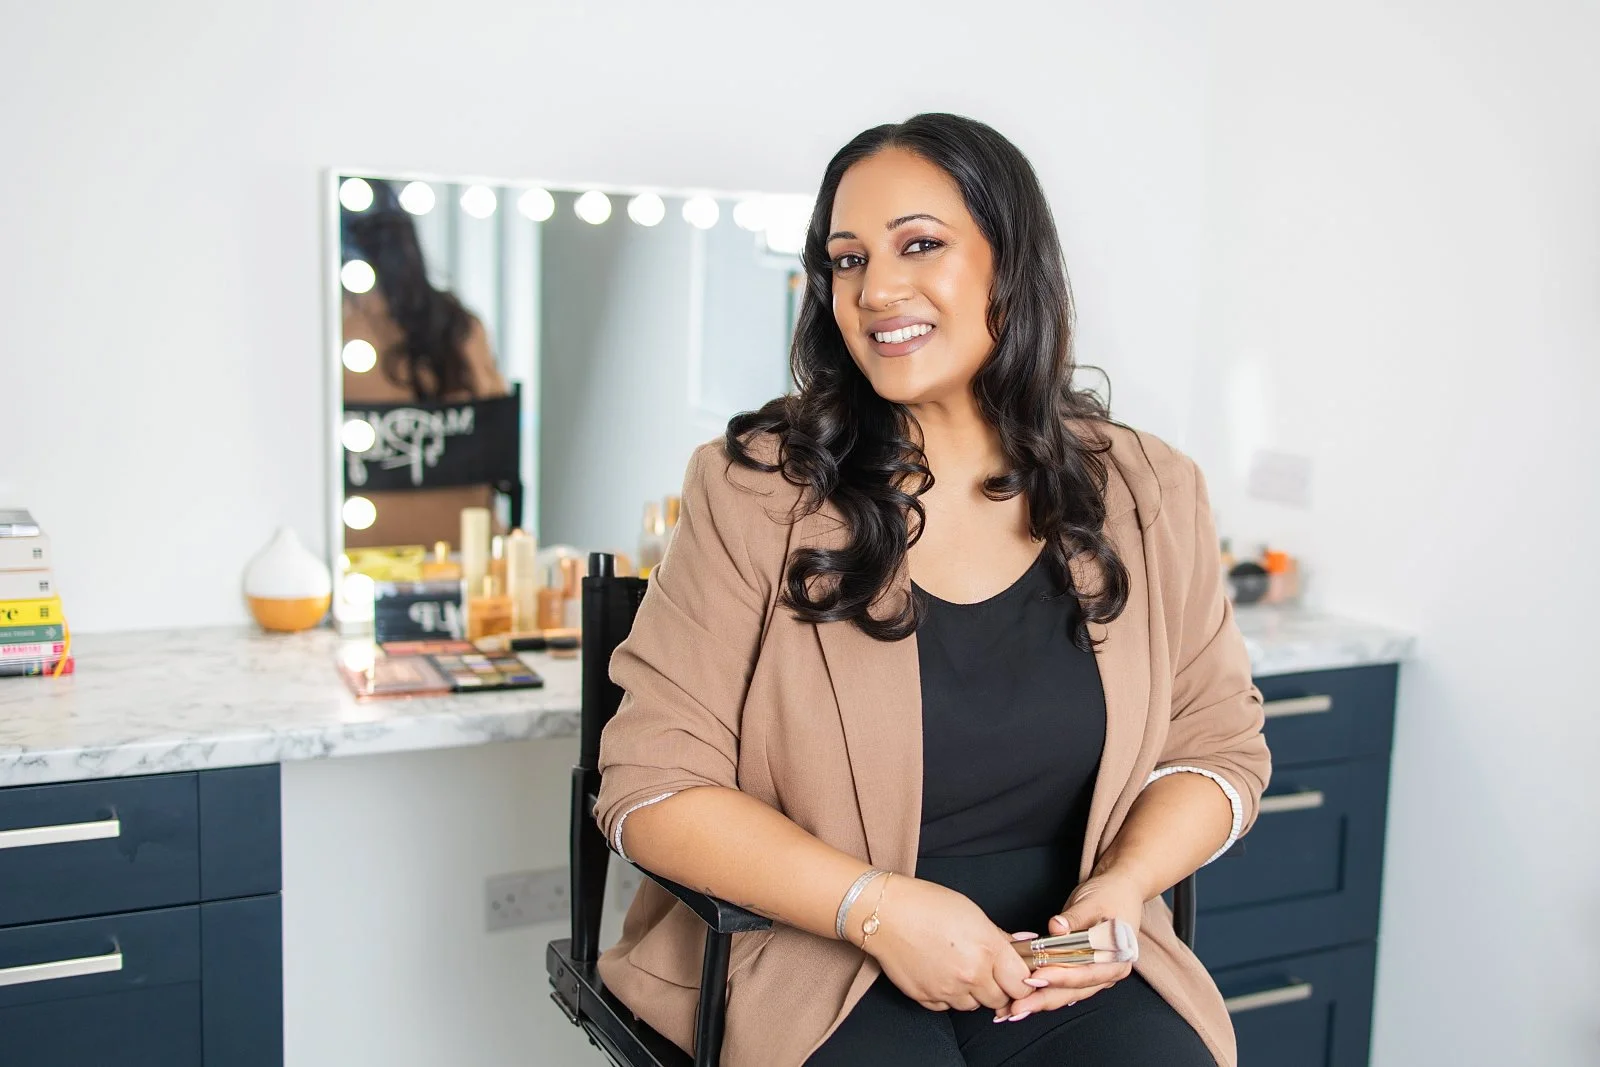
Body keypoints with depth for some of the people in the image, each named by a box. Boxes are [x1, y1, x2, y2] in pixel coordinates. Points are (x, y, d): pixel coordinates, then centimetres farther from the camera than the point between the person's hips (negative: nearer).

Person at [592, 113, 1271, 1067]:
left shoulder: (1147, 495, 4)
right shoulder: (758, 490, -6)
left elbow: (1221, 744, 11)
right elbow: (653, 786, -8)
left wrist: (1124, 884, -9)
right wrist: (877, 907, -19)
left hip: (1064, 959, 3)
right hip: (813, 958, -2)